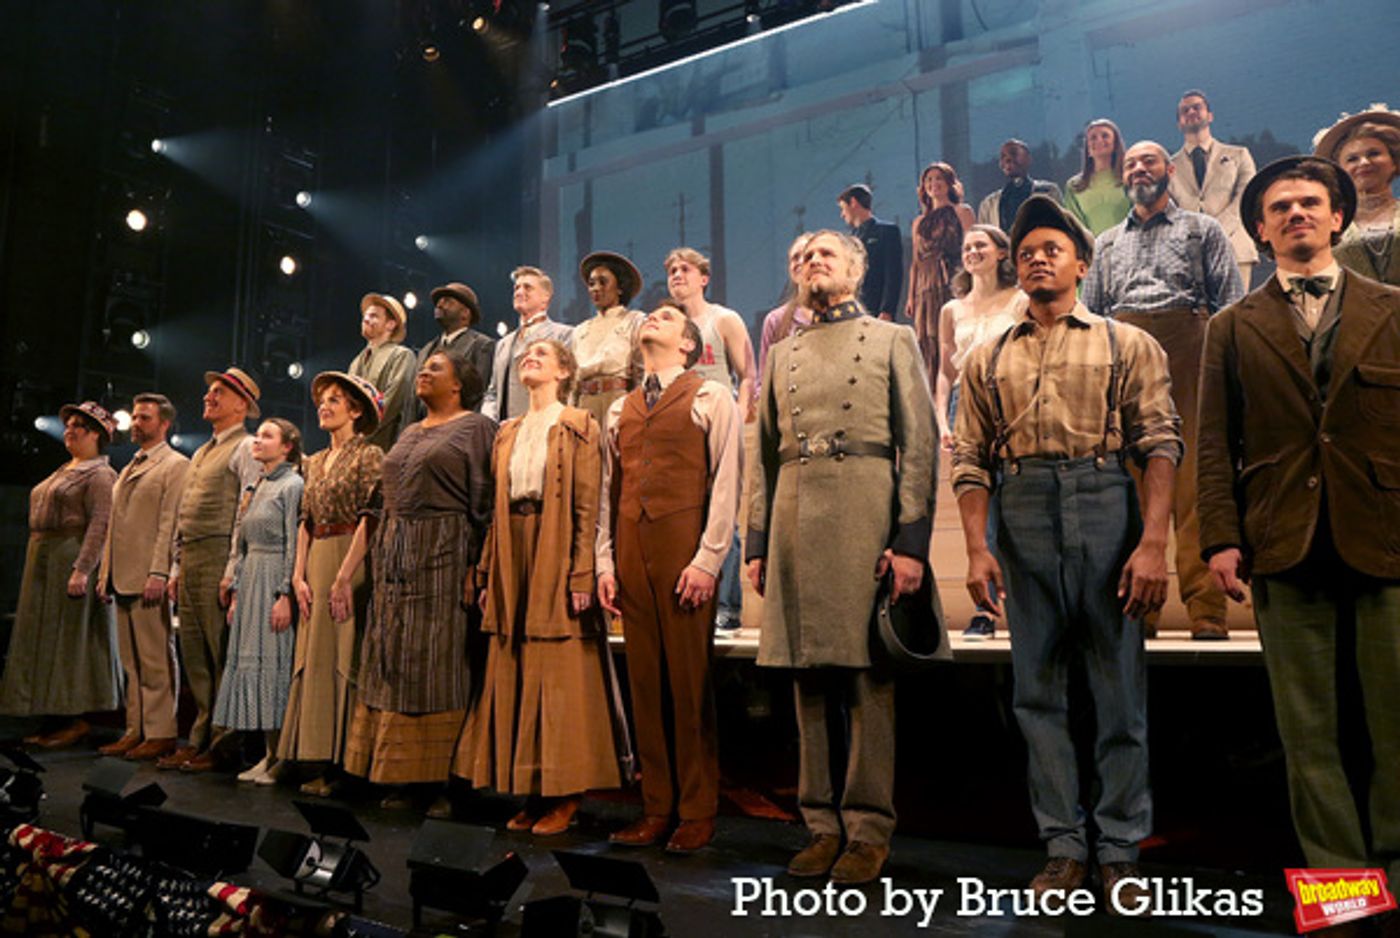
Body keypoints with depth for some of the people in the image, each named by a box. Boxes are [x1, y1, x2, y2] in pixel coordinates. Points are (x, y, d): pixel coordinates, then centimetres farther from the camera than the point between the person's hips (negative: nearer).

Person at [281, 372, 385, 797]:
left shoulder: (368, 455, -5)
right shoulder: (314, 463, 18)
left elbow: (369, 521, -12)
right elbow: (305, 523, 15)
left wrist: (344, 575, -17)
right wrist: (299, 574, 5)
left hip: (351, 562, -7)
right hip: (317, 566, 7)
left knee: (346, 659, -7)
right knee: (316, 660, 6)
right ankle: (326, 765, 12)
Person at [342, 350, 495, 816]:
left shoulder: (476, 427, -1)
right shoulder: (408, 433, 21)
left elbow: (484, 503, -10)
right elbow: (380, 502, 18)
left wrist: (475, 568, -19)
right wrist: (349, 565, 12)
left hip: (443, 556, -7)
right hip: (393, 558, 7)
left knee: (438, 664, -5)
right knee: (391, 663, 7)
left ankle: (445, 780, 2)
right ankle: (400, 776, 15)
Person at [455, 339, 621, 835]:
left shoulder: (578, 426, 0)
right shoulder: (508, 432, 18)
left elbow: (587, 506, -8)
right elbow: (498, 508, 14)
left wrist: (581, 575, -16)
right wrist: (487, 573, 8)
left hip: (556, 556, -6)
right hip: (513, 558, 6)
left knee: (560, 674, -3)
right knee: (514, 676, 6)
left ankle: (566, 794, 7)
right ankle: (532, 792, 16)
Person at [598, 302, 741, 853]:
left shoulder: (710, 396, 4)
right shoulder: (621, 409, 20)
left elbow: (726, 482, -4)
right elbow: (609, 489, 17)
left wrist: (708, 559, -12)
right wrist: (605, 563, 9)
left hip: (683, 546, -5)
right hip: (631, 549, 5)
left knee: (690, 678, -2)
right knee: (645, 678, 6)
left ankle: (697, 812, 10)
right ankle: (656, 807, 15)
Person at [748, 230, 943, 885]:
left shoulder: (892, 340, 10)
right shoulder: (782, 353, 21)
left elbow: (919, 444, 1)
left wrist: (911, 540, -9)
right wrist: (756, 544, 9)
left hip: (865, 514, -3)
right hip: (794, 518, 4)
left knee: (868, 676, -2)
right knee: (807, 674, 5)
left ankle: (869, 830, 9)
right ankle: (822, 824, 16)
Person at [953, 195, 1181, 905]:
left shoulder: (1128, 344, 9)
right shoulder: (987, 360, 15)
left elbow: (1160, 442, 0)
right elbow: (970, 461, 8)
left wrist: (1154, 542, -11)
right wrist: (977, 549, -3)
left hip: (1107, 506, -2)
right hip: (1022, 515, 2)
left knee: (1120, 689, 3)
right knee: (1038, 692, 6)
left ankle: (1121, 851, 15)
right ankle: (1063, 847, 16)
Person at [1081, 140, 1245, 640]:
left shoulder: (1202, 229, 18)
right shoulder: (1106, 243, 26)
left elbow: (1230, 302, 8)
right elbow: (1089, 314, 22)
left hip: (1186, 349, -3)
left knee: (1193, 479, -10)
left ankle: (1206, 611, -8)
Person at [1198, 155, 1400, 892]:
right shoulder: (1233, 328, 11)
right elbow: (1215, 444, 4)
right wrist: (1222, 538, -5)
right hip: (1286, 552, 0)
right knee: (1309, 732, 5)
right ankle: (1338, 874, 16)